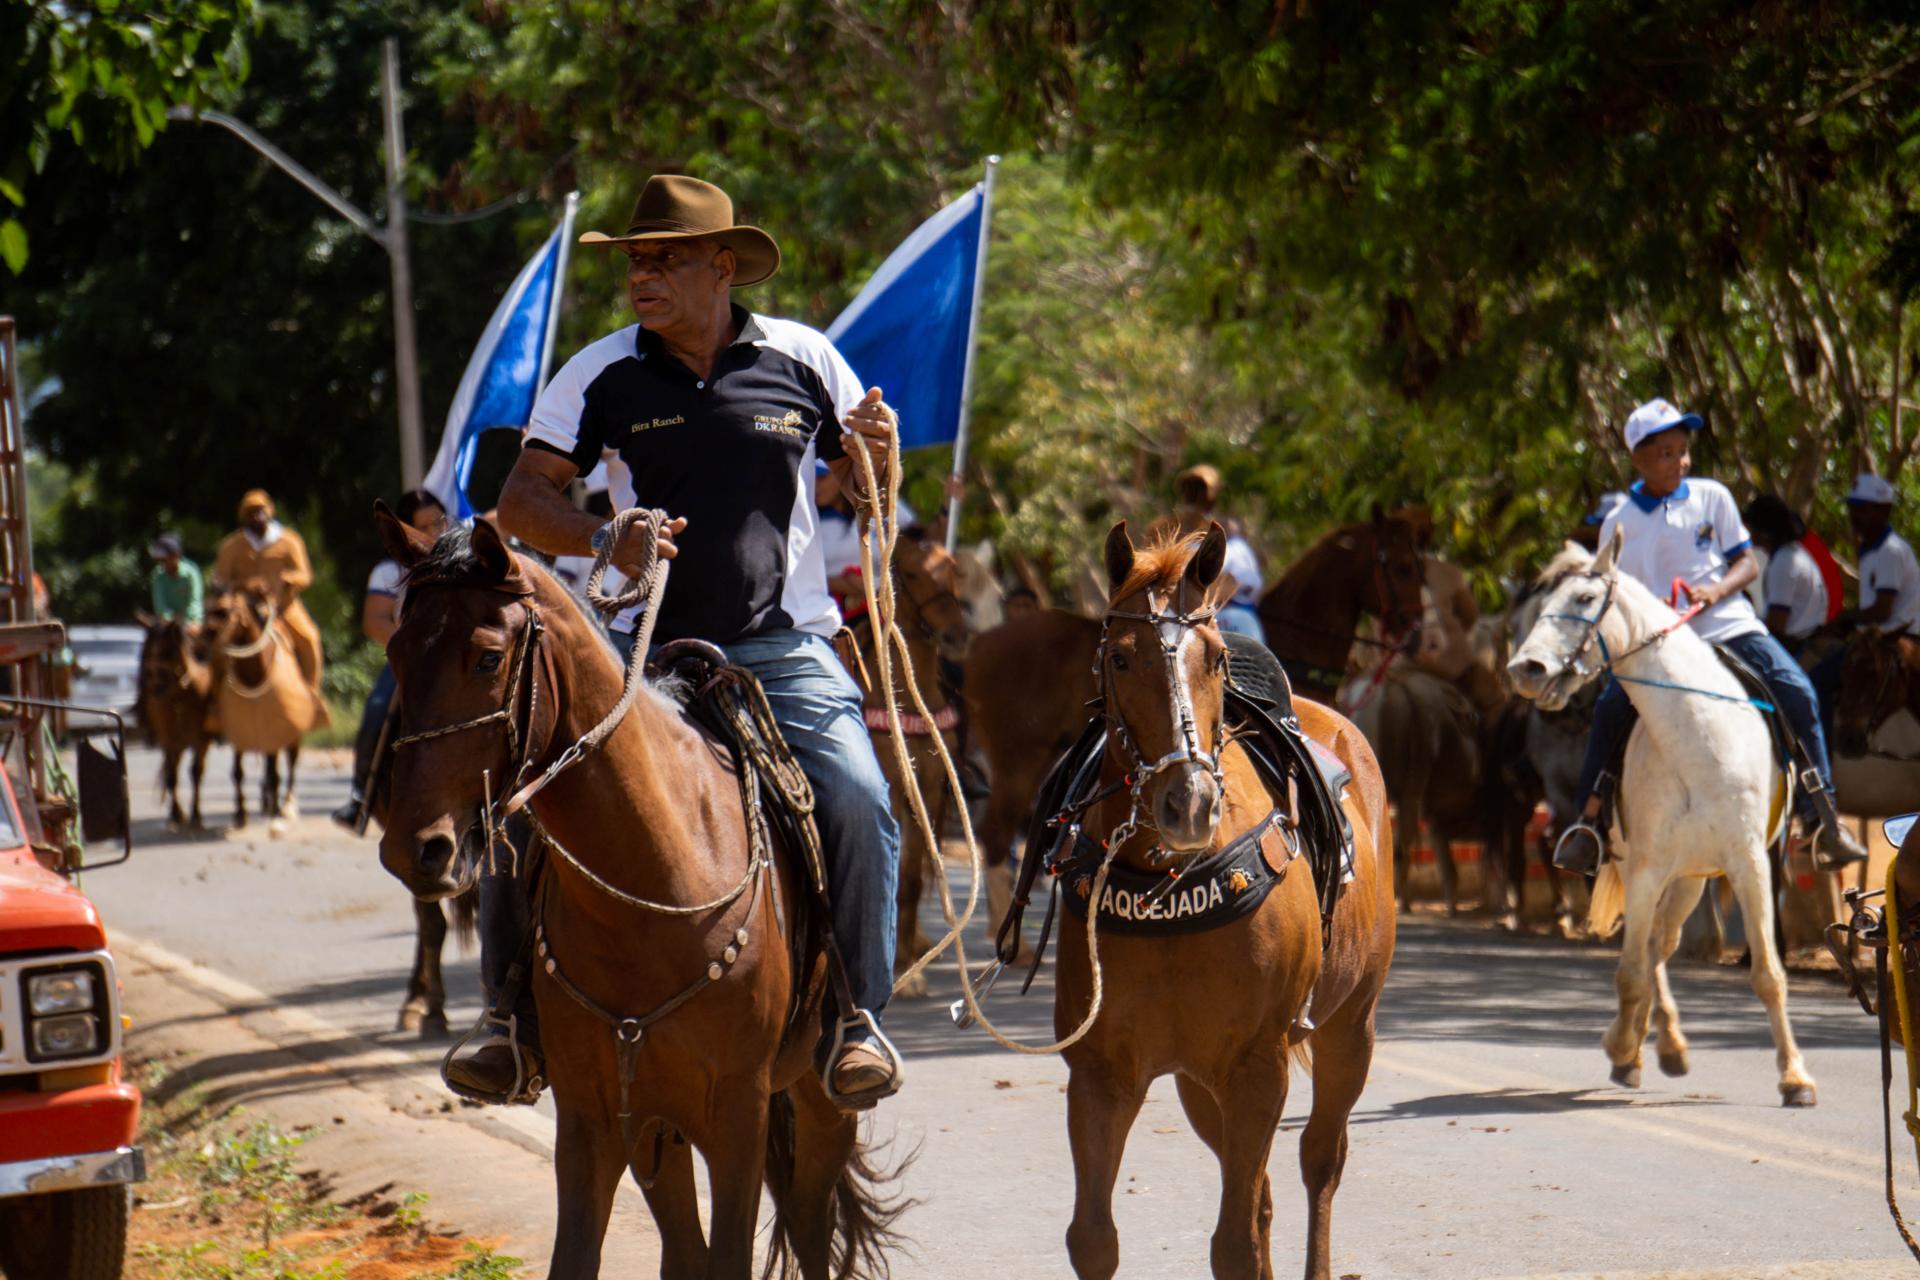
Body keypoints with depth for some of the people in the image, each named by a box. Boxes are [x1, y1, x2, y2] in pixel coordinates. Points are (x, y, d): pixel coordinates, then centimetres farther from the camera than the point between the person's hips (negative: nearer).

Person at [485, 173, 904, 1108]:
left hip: (786, 651, -1)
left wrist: (875, 457, -9)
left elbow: (862, 488, 15)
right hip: (652, 647, 1)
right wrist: (604, 541, -19)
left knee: (856, 801, -22)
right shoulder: (603, 375, 1)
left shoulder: (803, 361, 3)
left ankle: (856, 1015, -7)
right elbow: (521, 501, -1)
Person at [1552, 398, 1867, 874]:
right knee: (1612, 705, -24)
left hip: (1727, 626, 1)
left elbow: (1747, 564, 6)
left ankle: (1823, 820, -13)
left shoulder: (1711, 496, 6)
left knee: (1796, 692, -19)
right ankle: (1589, 820, -12)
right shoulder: (1619, 524, 4)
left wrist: (1716, 591, -13)